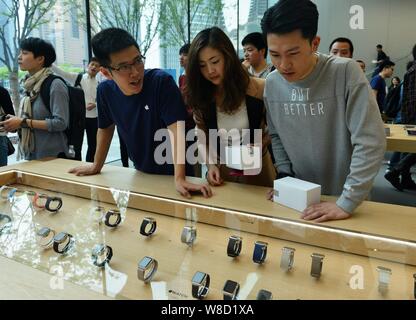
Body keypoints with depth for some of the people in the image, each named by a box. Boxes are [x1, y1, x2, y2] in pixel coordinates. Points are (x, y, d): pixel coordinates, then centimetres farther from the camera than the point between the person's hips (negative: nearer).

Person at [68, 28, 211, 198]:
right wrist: (96, 166, 14)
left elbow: (176, 128, -30)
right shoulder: (105, 90, -9)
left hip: (172, 172, -5)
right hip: (141, 173, 5)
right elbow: (106, 128, 7)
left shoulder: (162, 82, -24)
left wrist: (179, 179, -39)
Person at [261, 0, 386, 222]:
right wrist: (284, 175, -4)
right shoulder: (271, 83, -6)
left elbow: (370, 142, -24)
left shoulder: (345, 73, -21)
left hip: (344, 197, -3)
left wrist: (347, 203, -25)